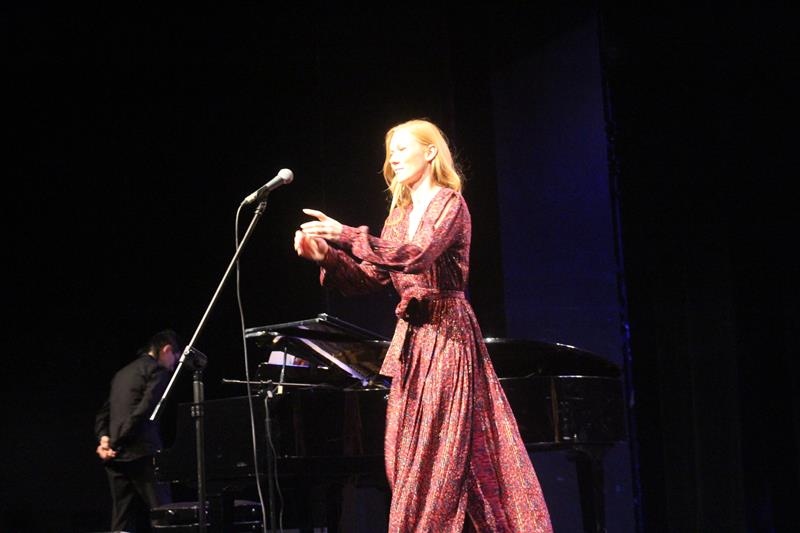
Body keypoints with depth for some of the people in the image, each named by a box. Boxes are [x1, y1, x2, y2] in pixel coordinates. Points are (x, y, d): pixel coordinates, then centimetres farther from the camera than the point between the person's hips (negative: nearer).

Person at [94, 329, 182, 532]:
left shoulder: (122, 373, 23)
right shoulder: (157, 370, -3)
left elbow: (103, 414, 19)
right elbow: (144, 410, -16)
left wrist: (104, 438, 4)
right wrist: (116, 443, -13)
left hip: (116, 457, 8)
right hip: (141, 454, -8)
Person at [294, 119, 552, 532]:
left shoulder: (449, 204, -7)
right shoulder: (400, 212, 17)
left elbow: (417, 256, -24)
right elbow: (371, 277, 12)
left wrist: (346, 235, -27)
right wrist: (325, 255, -4)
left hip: (446, 335, -8)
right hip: (411, 339, 8)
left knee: (439, 455, -9)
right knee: (409, 458, 4)